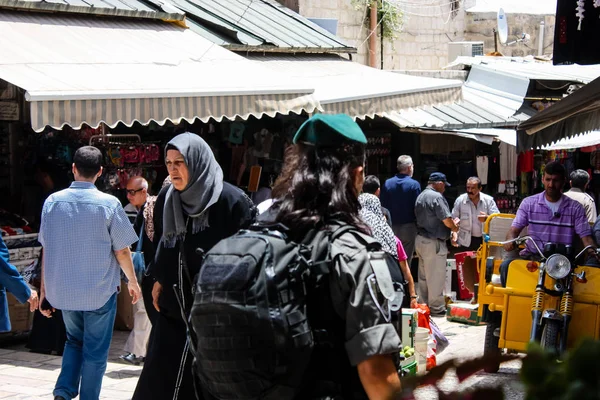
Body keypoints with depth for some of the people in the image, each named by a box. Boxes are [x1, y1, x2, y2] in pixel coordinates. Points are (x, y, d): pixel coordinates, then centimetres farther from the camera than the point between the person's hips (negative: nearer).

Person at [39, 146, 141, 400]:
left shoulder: (53, 201, -4)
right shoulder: (109, 204, -12)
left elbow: (46, 249, 2)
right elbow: (122, 250, -7)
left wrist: (44, 289, 11)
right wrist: (133, 281, 9)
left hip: (63, 291, 3)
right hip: (100, 291, -3)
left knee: (74, 342, 23)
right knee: (95, 351, 10)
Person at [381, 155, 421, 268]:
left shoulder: (387, 184, -1)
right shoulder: (414, 185, -9)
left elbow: (383, 206, 0)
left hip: (391, 227, 3)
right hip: (408, 227, -3)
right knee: (406, 261, 3)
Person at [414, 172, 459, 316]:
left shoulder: (420, 197, 13)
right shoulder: (437, 197, -16)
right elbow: (447, 219, -19)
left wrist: (451, 225, 14)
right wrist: (455, 228, 1)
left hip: (420, 239, 9)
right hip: (433, 242, -9)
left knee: (423, 276, 14)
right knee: (436, 276, -2)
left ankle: (424, 305, 21)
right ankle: (436, 308, 3)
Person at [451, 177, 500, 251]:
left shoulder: (488, 200, -2)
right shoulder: (460, 200, -3)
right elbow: (453, 219, 1)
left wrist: (487, 218, -29)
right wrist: (454, 233, -16)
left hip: (484, 240, 1)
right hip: (467, 241, 0)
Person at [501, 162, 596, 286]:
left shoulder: (575, 208, 7)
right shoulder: (528, 203, 7)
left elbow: (585, 236, 2)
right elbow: (514, 229, 1)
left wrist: (592, 251, -21)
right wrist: (510, 241, -24)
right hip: (532, 255, 0)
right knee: (506, 265, -30)